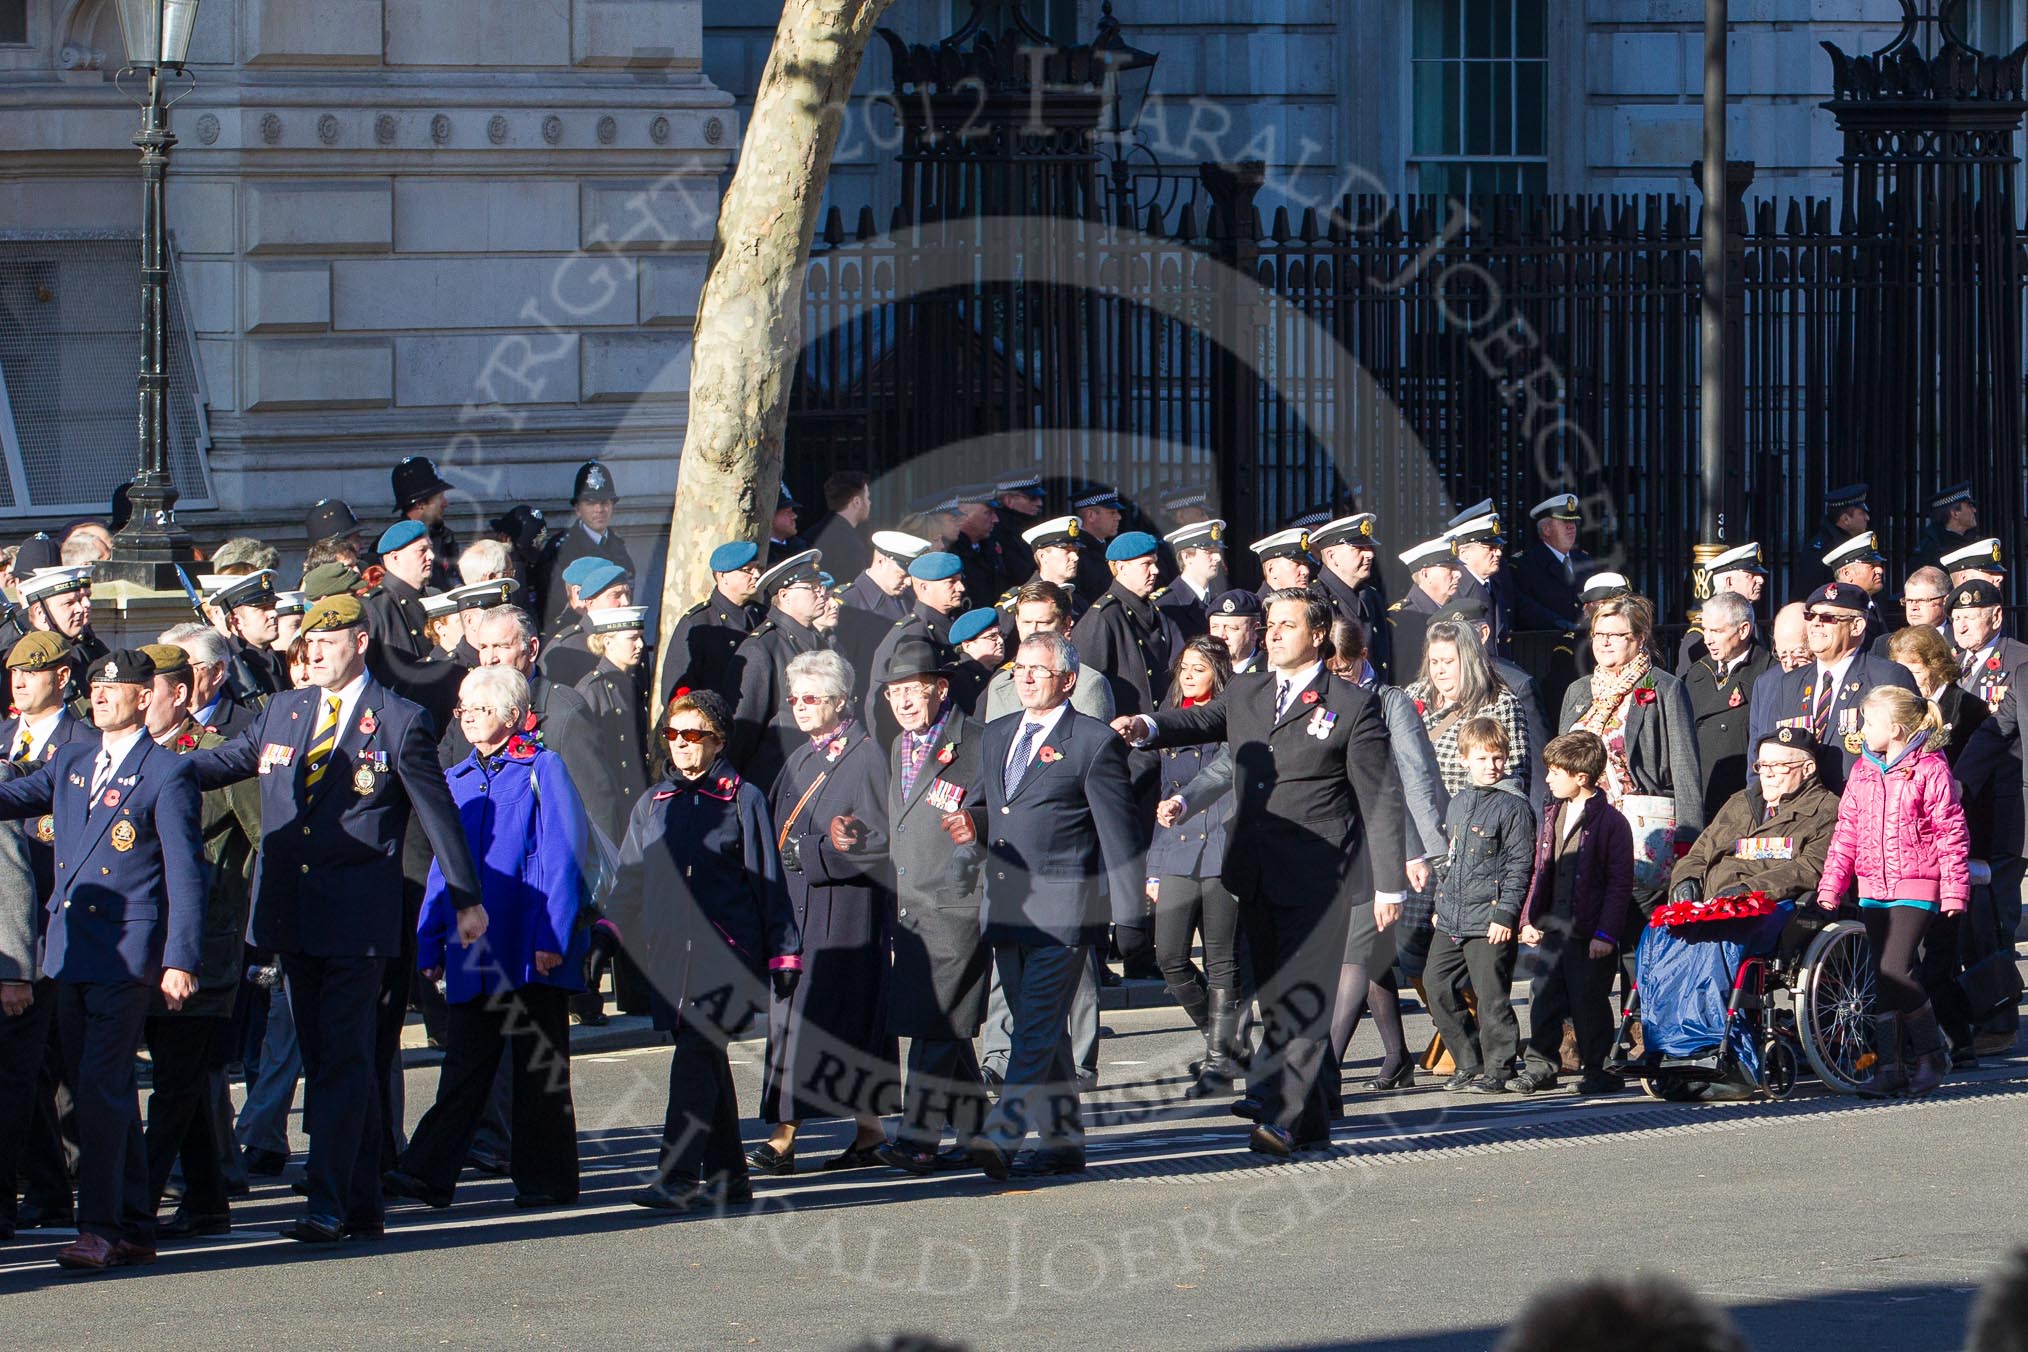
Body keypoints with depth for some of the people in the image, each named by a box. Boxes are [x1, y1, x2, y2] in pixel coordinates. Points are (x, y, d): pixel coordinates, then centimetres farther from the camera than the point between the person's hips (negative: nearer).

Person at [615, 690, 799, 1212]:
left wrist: (784, 953, 1)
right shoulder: (654, 803, 16)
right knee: (705, 1061, 9)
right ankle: (727, 1177, 15)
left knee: (695, 1054, -16)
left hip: (726, 951, -5)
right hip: (670, 951, 5)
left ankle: (678, 1176, -22)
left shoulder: (743, 800, 2)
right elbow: (631, 882, 20)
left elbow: (768, 882, 3)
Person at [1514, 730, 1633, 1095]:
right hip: (1551, 928, 7)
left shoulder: (1610, 822, -10)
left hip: (1589, 934, -7)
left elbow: (1620, 884, -11)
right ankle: (1541, 1065, 16)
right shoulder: (1553, 815, 12)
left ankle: (1595, 1069, 12)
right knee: (1542, 995, 7)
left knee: (1589, 1002, 1)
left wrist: (1606, 933, -15)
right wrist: (1529, 918, 11)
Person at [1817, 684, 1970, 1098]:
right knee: (1882, 980, 5)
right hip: (1873, 888, 6)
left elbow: (1951, 833, -6)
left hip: (1916, 885, -6)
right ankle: (1889, 1066, 9)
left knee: (1896, 971, -15)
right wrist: (1831, 885, 9)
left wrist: (1954, 889, -9)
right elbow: (1847, 832, 14)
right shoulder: (1862, 771, 12)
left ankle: (1931, 1054, 2)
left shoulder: (1929, 770, -7)